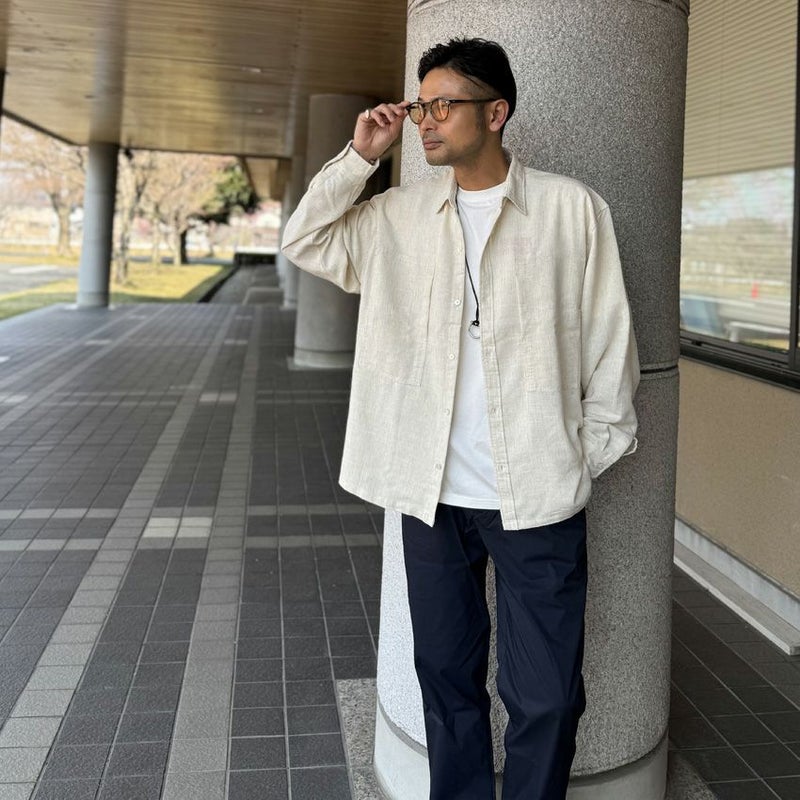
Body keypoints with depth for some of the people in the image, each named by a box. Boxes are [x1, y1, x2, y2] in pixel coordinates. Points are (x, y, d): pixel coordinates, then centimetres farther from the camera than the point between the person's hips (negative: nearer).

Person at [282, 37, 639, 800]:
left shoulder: (571, 208, -3)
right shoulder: (400, 213, 8)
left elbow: (607, 338, 0)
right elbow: (305, 242, 9)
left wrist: (597, 445, 0)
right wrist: (359, 156, 1)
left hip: (538, 494, -3)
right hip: (431, 492, 4)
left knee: (544, 697, 6)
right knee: (447, 677, 17)